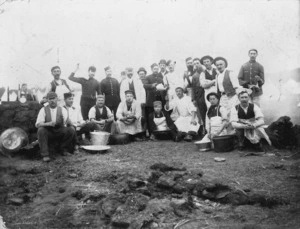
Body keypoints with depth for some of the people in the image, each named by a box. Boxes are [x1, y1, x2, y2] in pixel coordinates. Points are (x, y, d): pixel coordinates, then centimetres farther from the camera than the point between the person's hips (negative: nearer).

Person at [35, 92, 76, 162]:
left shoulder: (62, 110, 3)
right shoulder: (43, 110, 0)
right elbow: (38, 124, -11)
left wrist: (67, 120, -31)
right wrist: (48, 124, -29)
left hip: (60, 133, 1)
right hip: (47, 134, -1)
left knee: (71, 130, -25)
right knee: (41, 130, -32)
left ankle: (63, 148, 0)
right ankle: (45, 154, -26)